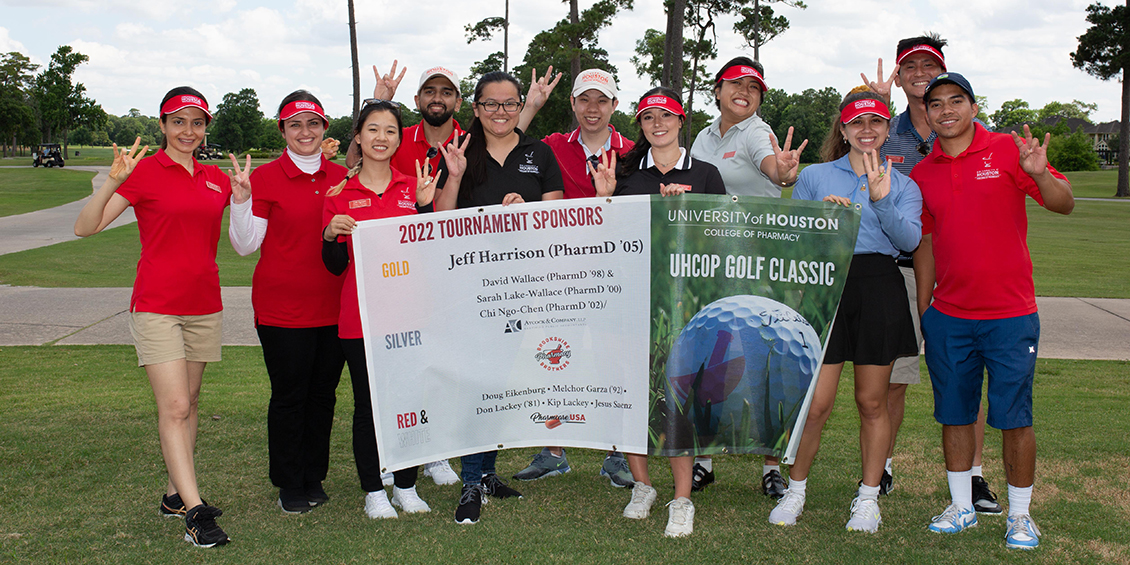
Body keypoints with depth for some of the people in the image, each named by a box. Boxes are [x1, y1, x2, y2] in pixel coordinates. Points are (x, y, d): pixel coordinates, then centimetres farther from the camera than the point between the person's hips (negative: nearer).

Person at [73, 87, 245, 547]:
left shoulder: (216, 179, 9)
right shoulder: (145, 172, -6)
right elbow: (85, 228, -11)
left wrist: (244, 190, 2)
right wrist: (112, 182, -26)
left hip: (204, 303, 6)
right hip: (157, 305, -5)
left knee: (189, 402, 11)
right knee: (174, 407, -10)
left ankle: (175, 494, 22)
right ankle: (195, 511, -10)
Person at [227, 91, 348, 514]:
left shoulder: (342, 177, 9)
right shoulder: (266, 177, -3)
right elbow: (246, 244, -5)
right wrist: (240, 199, -19)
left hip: (334, 306, 4)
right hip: (283, 308, -4)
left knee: (323, 393, 11)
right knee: (288, 395, 3)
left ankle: (314, 478, 26)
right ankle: (289, 485, 18)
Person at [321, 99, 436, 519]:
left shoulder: (412, 188, 7)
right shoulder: (339, 193, 3)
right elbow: (335, 266, 3)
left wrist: (425, 205, -7)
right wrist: (331, 235, -16)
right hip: (360, 316, -1)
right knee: (368, 403, 5)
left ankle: (406, 486, 25)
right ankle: (373, 491, 19)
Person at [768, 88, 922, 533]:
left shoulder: (903, 184, 12)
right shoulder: (814, 177, 11)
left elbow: (909, 239, -3)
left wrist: (881, 199, -16)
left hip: (880, 291, 1)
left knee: (872, 401, 7)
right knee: (816, 402, -4)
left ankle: (868, 498, 21)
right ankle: (795, 490, 15)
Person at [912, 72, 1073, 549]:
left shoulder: (1006, 151, -3)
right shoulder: (923, 173, 7)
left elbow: (1064, 204, -8)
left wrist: (1039, 174, -29)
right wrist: (922, 311, 13)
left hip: (1010, 315, -3)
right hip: (947, 317, 3)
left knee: (1014, 418, 1)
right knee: (954, 414, 9)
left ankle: (1020, 514, 16)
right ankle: (961, 506, 23)